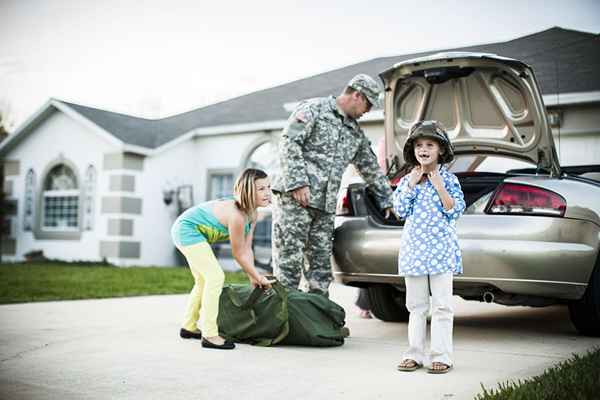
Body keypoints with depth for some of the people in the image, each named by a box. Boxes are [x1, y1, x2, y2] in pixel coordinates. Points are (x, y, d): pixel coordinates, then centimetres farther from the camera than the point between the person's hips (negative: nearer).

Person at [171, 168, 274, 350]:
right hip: (187, 230, -11)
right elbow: (238, 254, -22)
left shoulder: (252, 214, -4)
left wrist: (253, 278, 0)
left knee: (204, 281, 20)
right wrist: (259, 278, -12)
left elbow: (247, 249, 1)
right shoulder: (236, 215, -32)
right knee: (215, 277, -16)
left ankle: (189, 327, 34)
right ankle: (209, 335, -11)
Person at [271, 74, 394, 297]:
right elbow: (289, 143, -10)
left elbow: (371, 168, 29)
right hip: (294, 198, -7)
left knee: (321, 267, 7)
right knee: (289, 262, -6)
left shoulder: (356, 134, 21)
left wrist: (387, 200, 29)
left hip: (325, 209, 7)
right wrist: (298, 181, -18)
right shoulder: (313, 109, -1)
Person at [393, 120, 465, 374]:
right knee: (416, 305, 9)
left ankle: (441, 356, 5)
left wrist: (439, 186, -14)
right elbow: (401, 211, -3)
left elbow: (455, 210, -8)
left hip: (441, 248, -3)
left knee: (442, 305, -1)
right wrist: (412, 184, -7)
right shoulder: (407, 180, 7)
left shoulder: (448, 179, -1)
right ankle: (415, 355, 16)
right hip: (413, 247, 3)